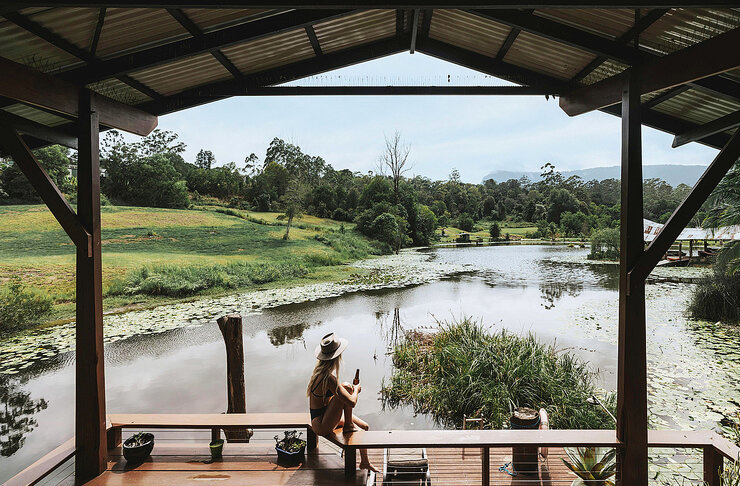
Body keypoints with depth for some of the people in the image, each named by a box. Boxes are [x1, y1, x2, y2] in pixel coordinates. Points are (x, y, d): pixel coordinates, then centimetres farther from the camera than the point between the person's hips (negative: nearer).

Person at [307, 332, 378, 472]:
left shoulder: (320, 370, -2)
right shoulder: (328, 378, -31)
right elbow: (351, 402, -33)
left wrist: (342, 386, -3)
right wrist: (356, 389, -11)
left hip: (326, 416, 9)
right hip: (321, 425, -9)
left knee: (365, 427, 10)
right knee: (347, 389, -23)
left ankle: (364, 462, 29)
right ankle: (348, 426, -4)